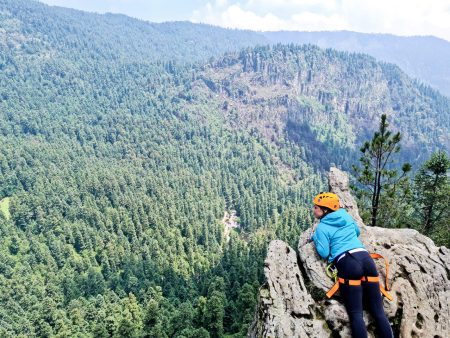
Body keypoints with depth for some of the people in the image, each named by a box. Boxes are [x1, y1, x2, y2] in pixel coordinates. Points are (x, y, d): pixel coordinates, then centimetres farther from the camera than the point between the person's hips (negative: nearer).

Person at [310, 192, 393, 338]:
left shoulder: (321, 228, 3)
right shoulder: (346, 215, 20)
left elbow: (324, 253, 0)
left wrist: (315, 238, 14)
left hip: (347, 264, -6)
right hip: (366, 258, 6)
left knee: (356, 314, -2)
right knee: (378, 311, 8)